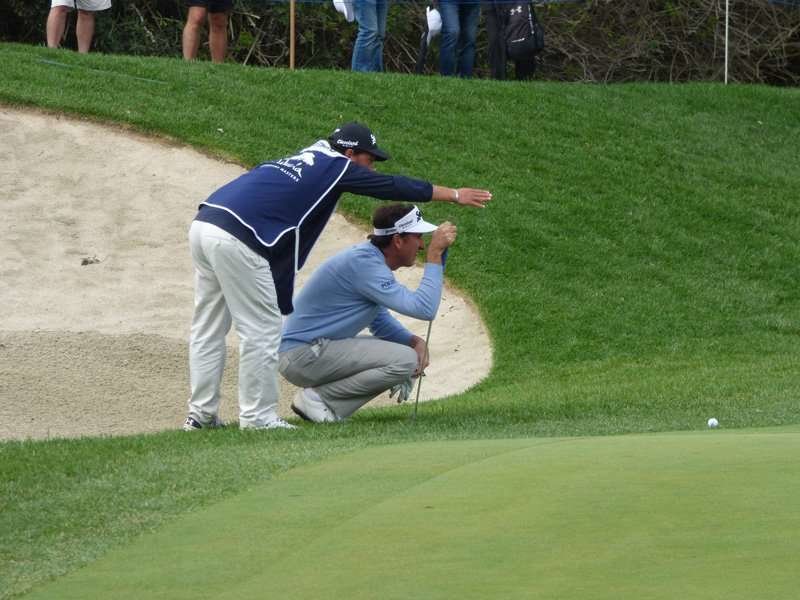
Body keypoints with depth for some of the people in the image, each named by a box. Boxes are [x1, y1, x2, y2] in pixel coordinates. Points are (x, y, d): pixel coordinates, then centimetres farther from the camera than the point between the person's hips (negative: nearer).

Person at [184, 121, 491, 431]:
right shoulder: (336, 166, 5)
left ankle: (201, 414, 18)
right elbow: (393, 186, 10)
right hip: (236, 240, -9)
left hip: (203, 223, 9)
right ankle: (258, 417, 5)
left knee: (209, 329, 15)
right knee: (262, 330, 0)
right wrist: (454, 195, 19)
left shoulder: (304, 159, 27)